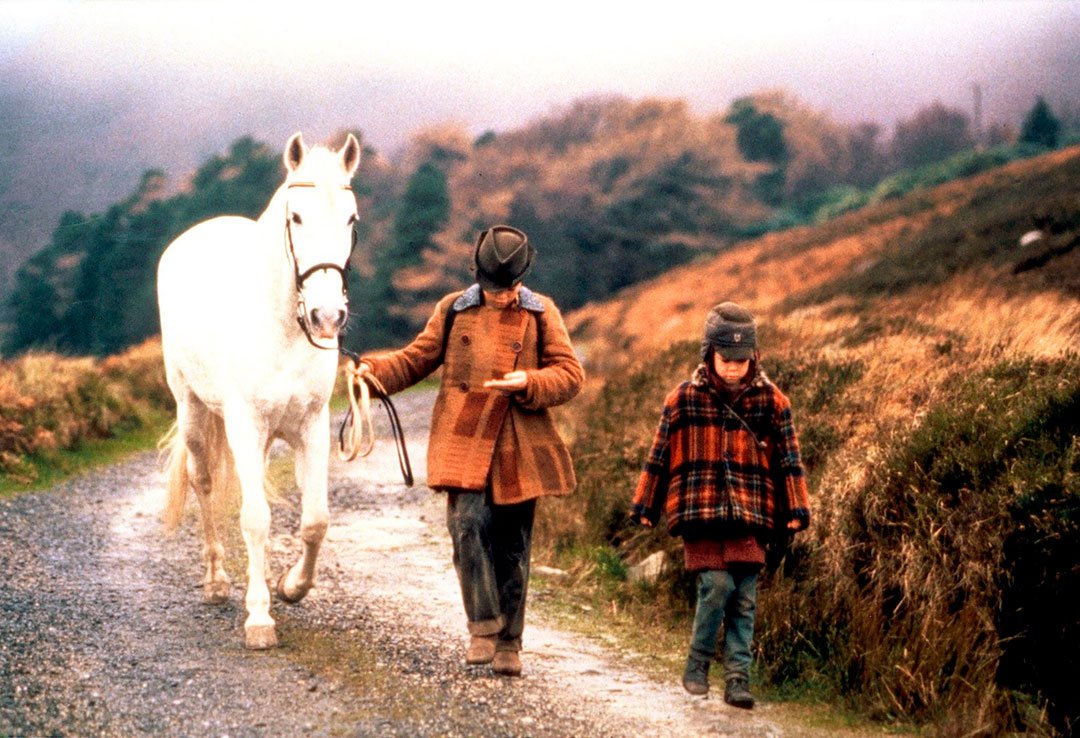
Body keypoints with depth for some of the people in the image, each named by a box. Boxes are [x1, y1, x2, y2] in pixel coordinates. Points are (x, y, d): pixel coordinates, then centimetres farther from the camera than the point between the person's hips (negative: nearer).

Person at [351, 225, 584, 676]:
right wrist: (375, 371, -6)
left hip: (519, 448, 0)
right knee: (468, 525, -18)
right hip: (464, 441, 0)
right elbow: (416, 359, 12)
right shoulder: (453, 311, 8)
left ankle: (508, 643, 14)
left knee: (512, 543, 4)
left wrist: (529, 382, -17)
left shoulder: (542, 316, 5)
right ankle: (483, 629, -6)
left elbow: (570, 375, 2)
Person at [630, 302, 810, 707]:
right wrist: (644, 505, 14)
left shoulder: (771, 402, 5)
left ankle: (737, 678, 4)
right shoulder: (683, 400, 4)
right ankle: (697, 665, 5)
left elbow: (788, 460, 10)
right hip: (699, 513, -1)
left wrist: (796, 507, 6)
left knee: (744, 598, -1)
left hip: (749, 517, 1)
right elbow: (659, 456, 11)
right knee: (716, 585, -13)